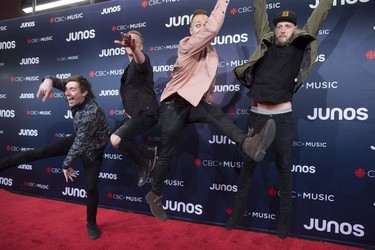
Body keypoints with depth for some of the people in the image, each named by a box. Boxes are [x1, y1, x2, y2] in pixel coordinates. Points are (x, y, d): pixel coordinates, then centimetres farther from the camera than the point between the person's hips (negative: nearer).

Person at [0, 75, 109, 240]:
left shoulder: (92, 113, -39)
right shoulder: (78, 99, -17)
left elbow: (80, 144, -32)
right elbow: (59, 82, -6)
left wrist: (67, 165, -20)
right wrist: (48, 80, -32)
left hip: (93, 150, -6)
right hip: (77, 141, 7)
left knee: (91, 187, -3)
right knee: (42, 152, 3)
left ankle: (91, 224, 18)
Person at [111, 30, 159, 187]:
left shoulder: (141, 60, -10)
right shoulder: (130, 65, 19)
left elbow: (140, 60, -38)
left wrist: (133, 47, -59)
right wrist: (128, 108, 22)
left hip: (145, 113, -11)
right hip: (134, 113, 11)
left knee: (116, 139, -23)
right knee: (120, 137, 25)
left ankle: (143, 165, 0)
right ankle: (149, 153, 29)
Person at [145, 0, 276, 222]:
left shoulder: (212, 53, 10)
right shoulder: (186, 46, -10)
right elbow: (212, 29, -27)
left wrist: (208, 101, 16)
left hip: (194, 104, 5)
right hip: (174, 105, -5)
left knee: (217, 115, -28)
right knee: (168, 153, -1)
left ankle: (248, 143, -55)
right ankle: (154, 195, 17)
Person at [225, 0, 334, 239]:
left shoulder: (299, 47, 8)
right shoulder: (266, 44, 10)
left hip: (283, 117, -1)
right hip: (257, 115, 1)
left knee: (284, 165, 7)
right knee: (249, 162, 8)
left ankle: (286, 214, 20)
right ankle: (240, 207, 22)